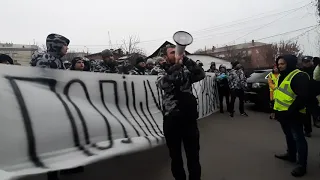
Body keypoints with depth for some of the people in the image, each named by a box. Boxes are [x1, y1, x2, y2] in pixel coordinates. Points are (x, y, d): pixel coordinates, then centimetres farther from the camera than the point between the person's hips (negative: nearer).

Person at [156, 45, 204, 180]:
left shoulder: (186, 71, 8)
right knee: (175, 156, 16)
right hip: (171, 120, -1)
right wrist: (177, 64, -26)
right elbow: (163, 84, -20)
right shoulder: (161, 73, 3)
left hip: (189, 119, 1)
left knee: (193, 156, 12)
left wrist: (185, 59, -16)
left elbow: (201, 75, -10)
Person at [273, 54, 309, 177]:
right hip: (282, 112, 10)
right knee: (289, 135, 22)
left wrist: (291, 111, -24)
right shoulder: (281, 76, 13)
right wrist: (276, 109, 16)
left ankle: (302, 165, 8)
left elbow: (302, 96, -24)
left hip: (293, 114, -9)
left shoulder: (299, 76, -17)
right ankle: (291, 155, 39)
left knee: (298, 138, -1)